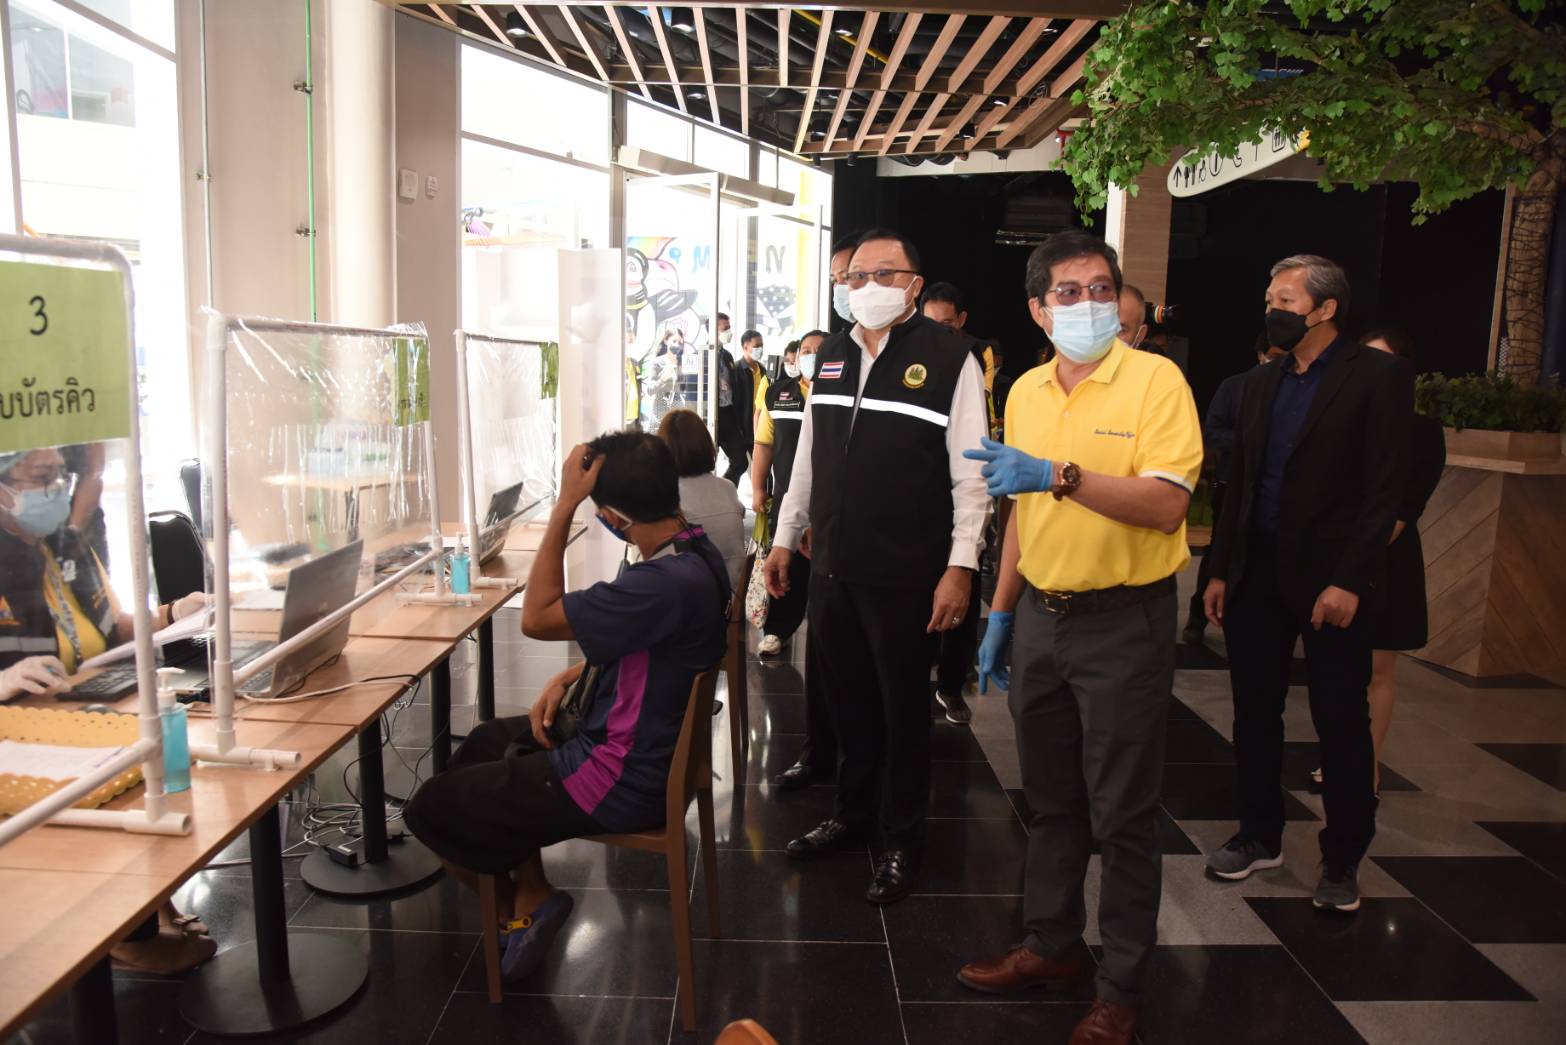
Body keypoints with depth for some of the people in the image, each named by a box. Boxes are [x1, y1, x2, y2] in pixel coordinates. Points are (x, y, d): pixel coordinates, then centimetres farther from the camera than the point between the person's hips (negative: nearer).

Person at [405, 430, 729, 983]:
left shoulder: (664, 584, -33)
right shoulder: (695, 553, -2)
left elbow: (537, 617, -24)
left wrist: (564, 505, -24)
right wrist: (568, 677, -1)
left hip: (621, 780, -10)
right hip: (654, 743, 10)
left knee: (430, 809, 1)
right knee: (484, 743, 25)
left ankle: (525, 900, 22)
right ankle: (527, 896, 23)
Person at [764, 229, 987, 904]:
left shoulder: (948, 358, -8)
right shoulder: (830, 356, 10)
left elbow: (970, 474, -10)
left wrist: (960, 567, -15)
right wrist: (784, 538, 16)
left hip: (905, 576, -5)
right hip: (832, 568, 5)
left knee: (903, 710, 9)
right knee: (846, 699, 16)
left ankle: (900, 841, 27)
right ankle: (853, 815, 37)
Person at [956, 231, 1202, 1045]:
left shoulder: (1155, 379, -11)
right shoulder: (1025, 391, 8)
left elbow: (1167, 504, -22)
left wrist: (1060, 475, -31)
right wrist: (1000, 614, 14)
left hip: (1123, 620, -6)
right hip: (1041, 613, 6)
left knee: (1122, 814, 5)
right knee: (1050, 800, 17)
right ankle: (1051, 946, 35)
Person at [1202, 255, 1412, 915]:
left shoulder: (1378, 376, -6)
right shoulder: (1262, 382, 12)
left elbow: (1385, 489, -12)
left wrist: (1349, 581, -18)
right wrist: (1220, 569, 9)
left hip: (1330, 580, -5)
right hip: (1256, 575, 6)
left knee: (1342, 725, 5)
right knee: (1254, 713, 12)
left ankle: (1342, 861, 21)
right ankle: (1259, 836, 29)